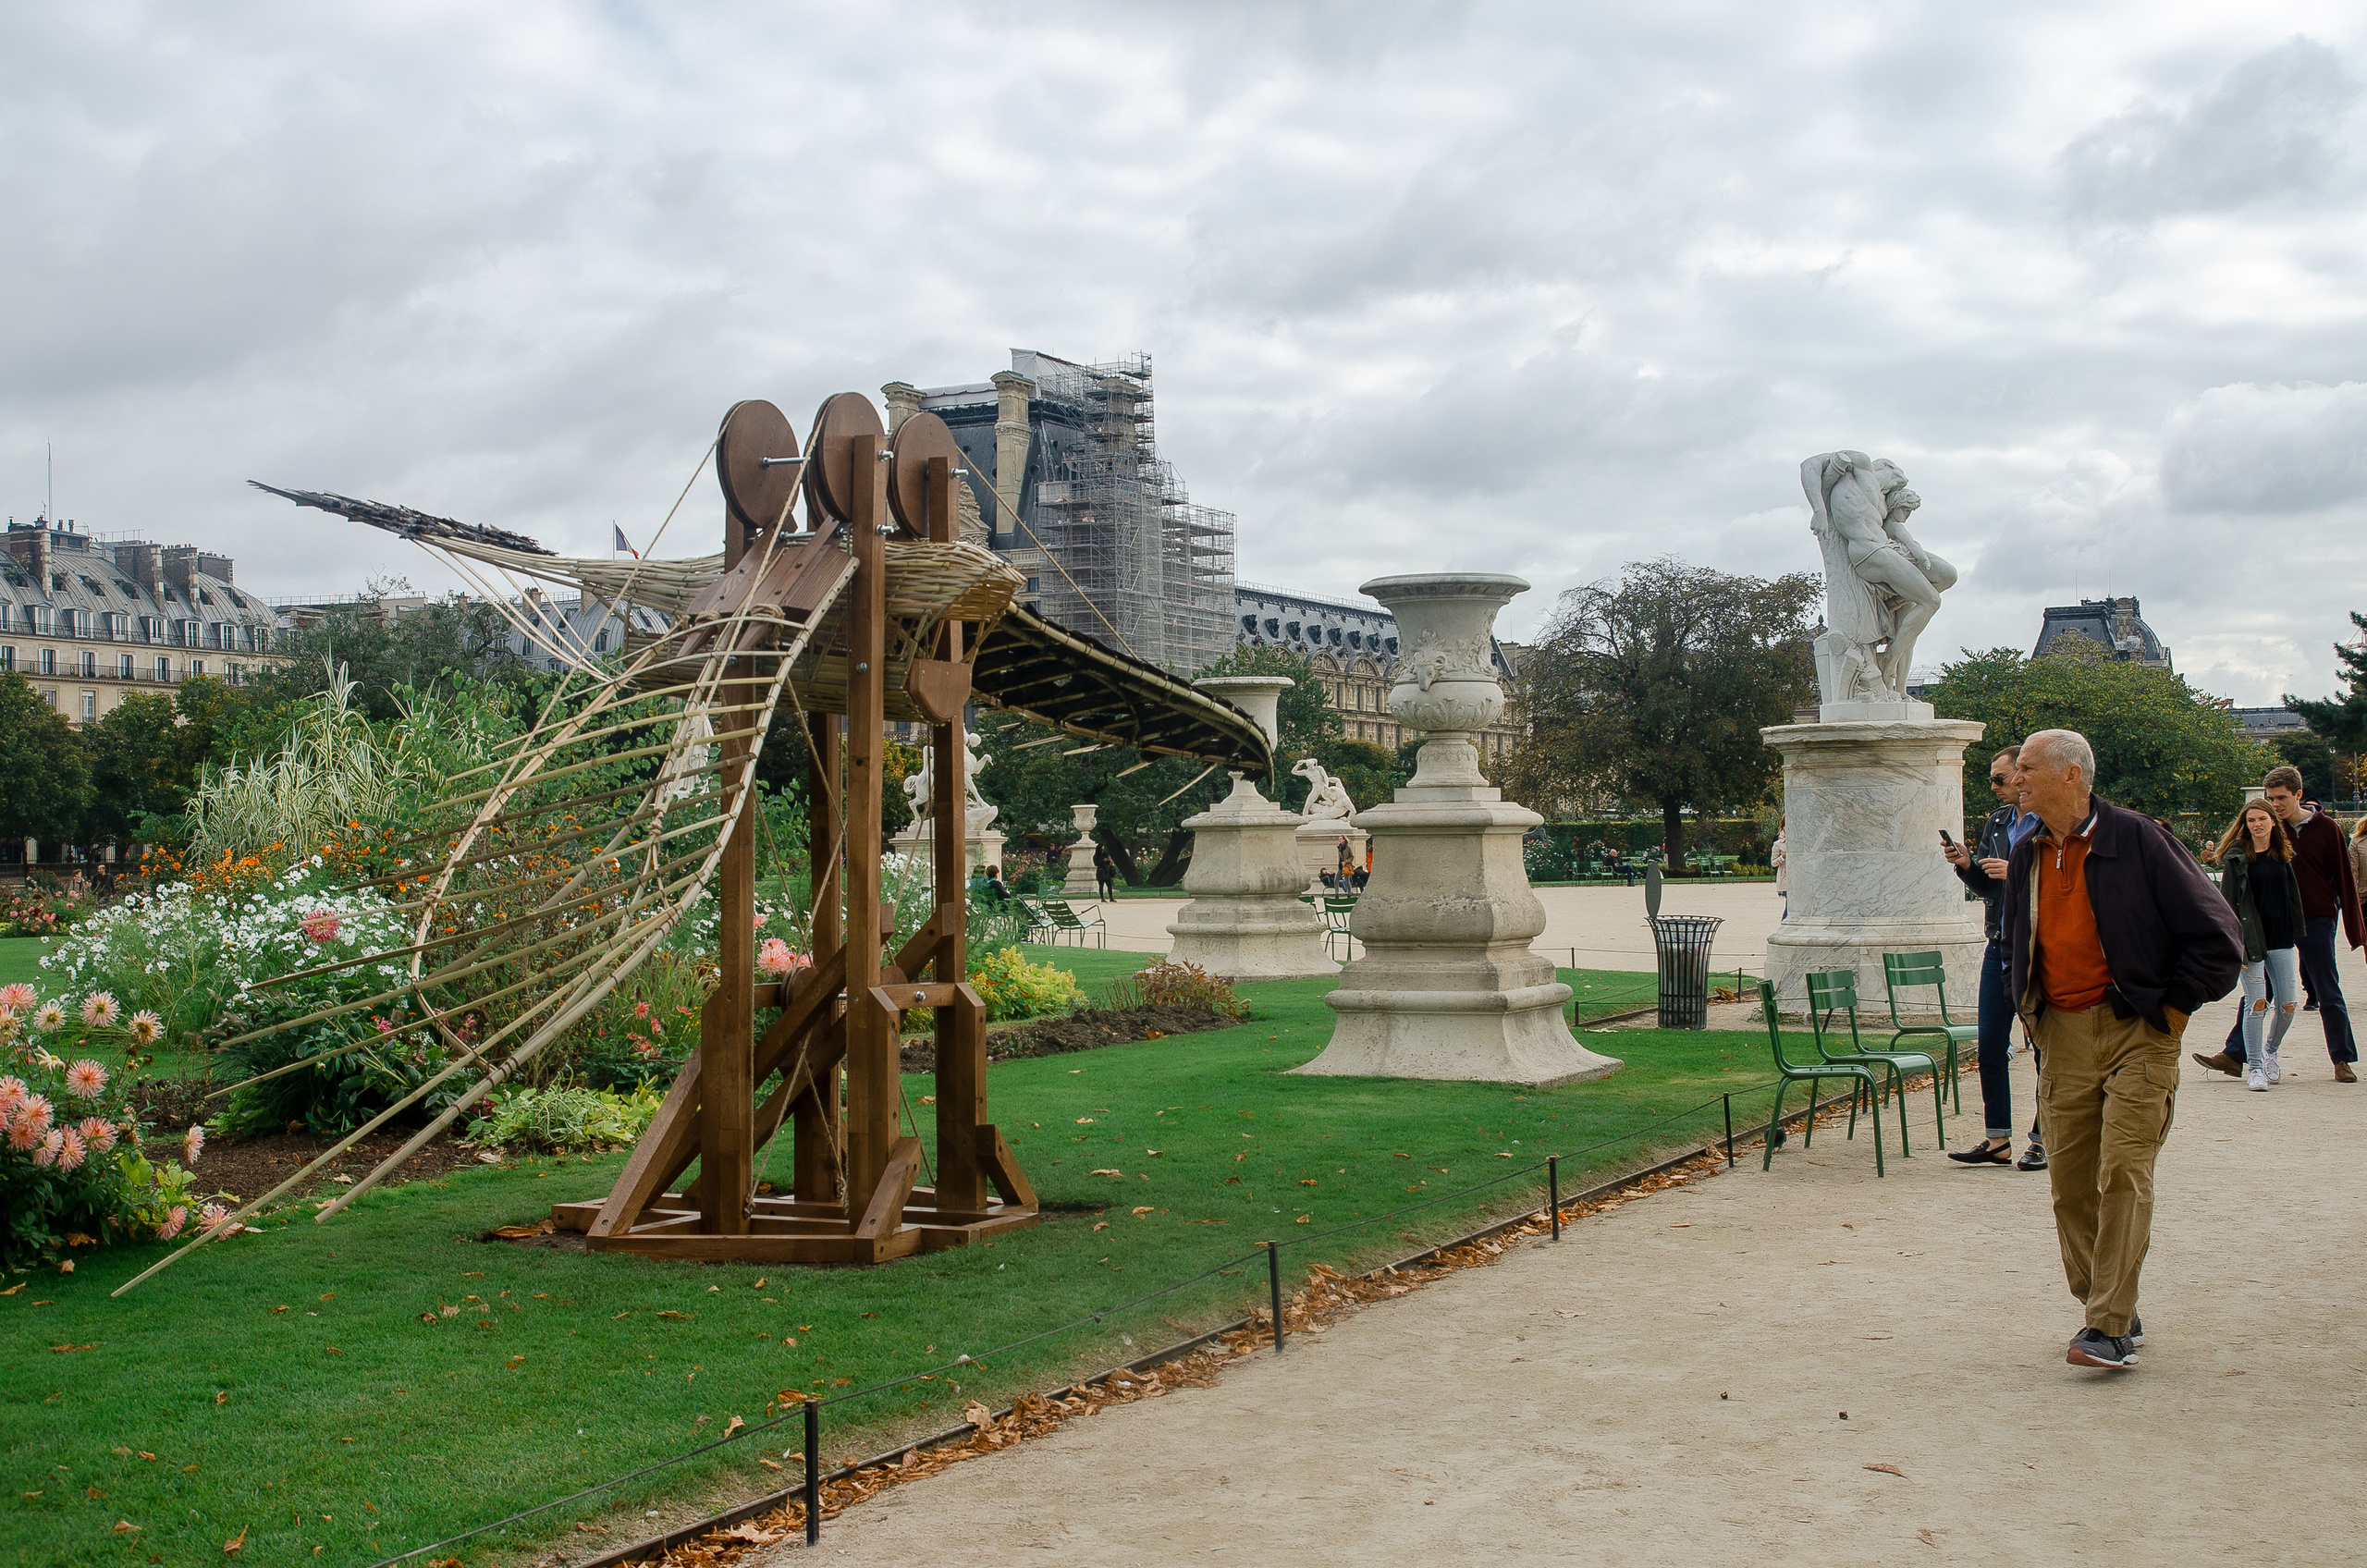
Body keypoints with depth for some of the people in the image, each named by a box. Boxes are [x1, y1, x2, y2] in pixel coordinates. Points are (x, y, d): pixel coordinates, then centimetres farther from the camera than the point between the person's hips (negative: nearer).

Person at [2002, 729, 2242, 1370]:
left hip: (2136, 1032, -6)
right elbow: (2014, 947, 28)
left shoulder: (2136, 840, -10)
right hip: (2062, 1035, 6)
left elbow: (2217, 934, -8)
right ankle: (2110, 1310, 19)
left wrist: (2175, 1006, -6)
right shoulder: (2028, 858, 10)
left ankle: (2110, 1329, -11)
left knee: (2122, 1173, -12)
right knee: (2070, 1183, 5)